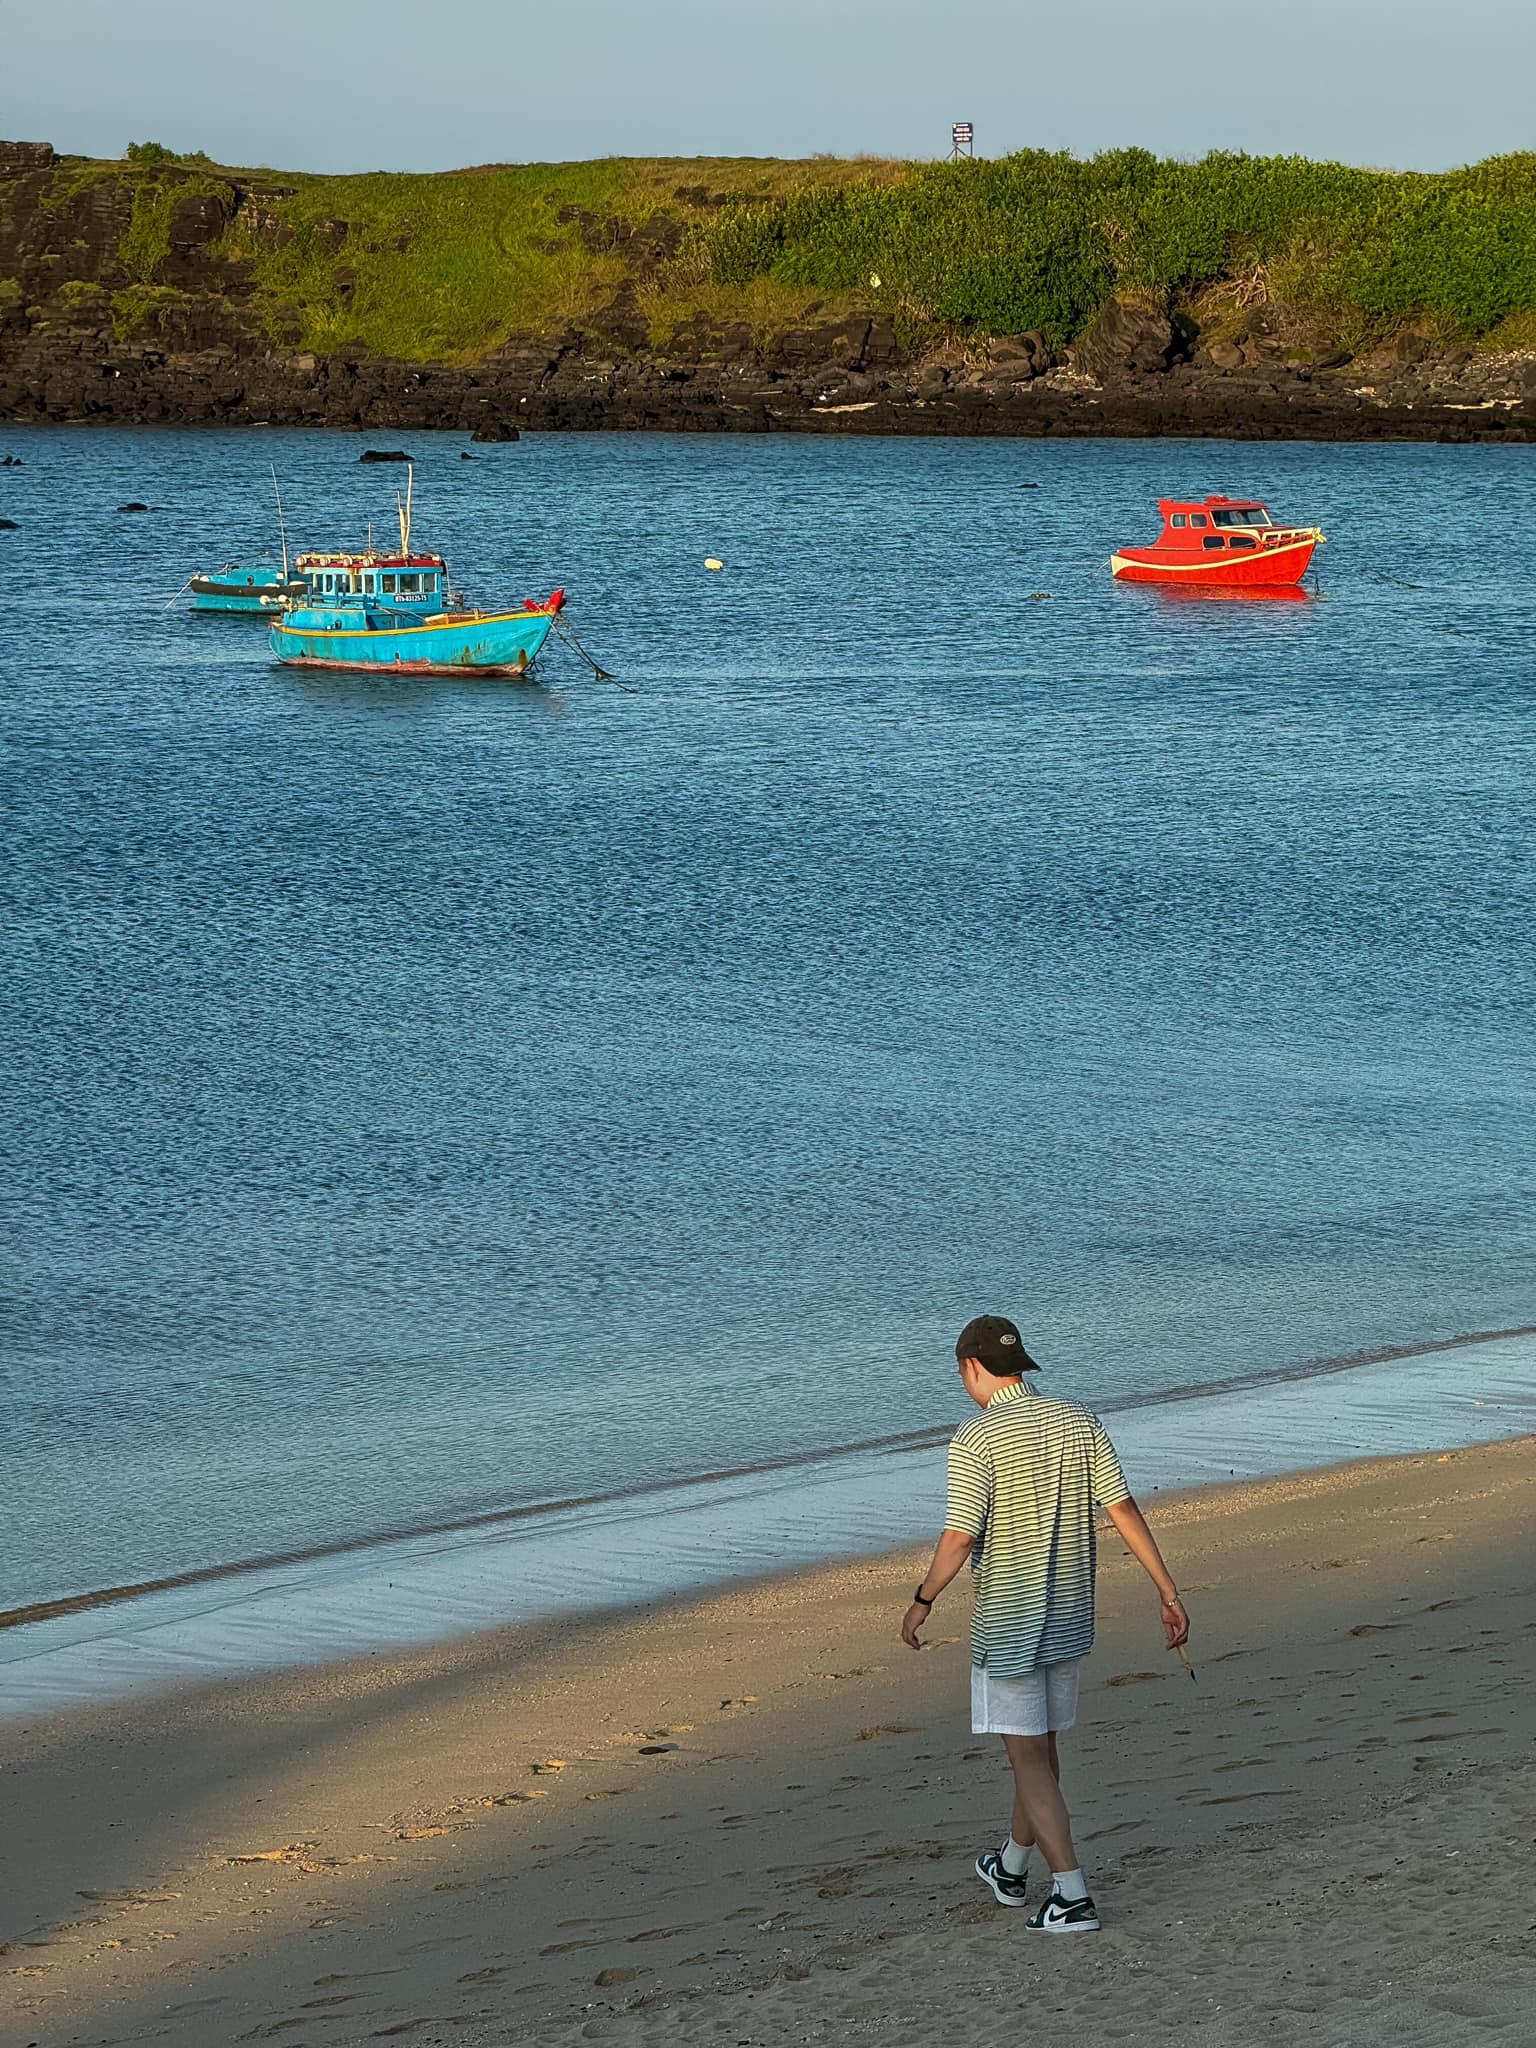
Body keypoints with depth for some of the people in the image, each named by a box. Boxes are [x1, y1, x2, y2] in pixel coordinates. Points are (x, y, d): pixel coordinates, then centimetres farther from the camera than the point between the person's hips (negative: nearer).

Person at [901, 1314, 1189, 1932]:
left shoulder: (976, 1440, -16)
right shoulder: (1078, 1423, 1)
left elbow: (961, 1537, -18)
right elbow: (1124, 1510, -1)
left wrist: (922, 1602, -3)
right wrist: (1167, 1591, 2)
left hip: (1006, 1622, -6)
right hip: (1070, 1617, 6)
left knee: (1030, 1759, -1)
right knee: (1040, 1747, 20)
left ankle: (1072, 1896, -8)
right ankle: (1012, 1867, 38)